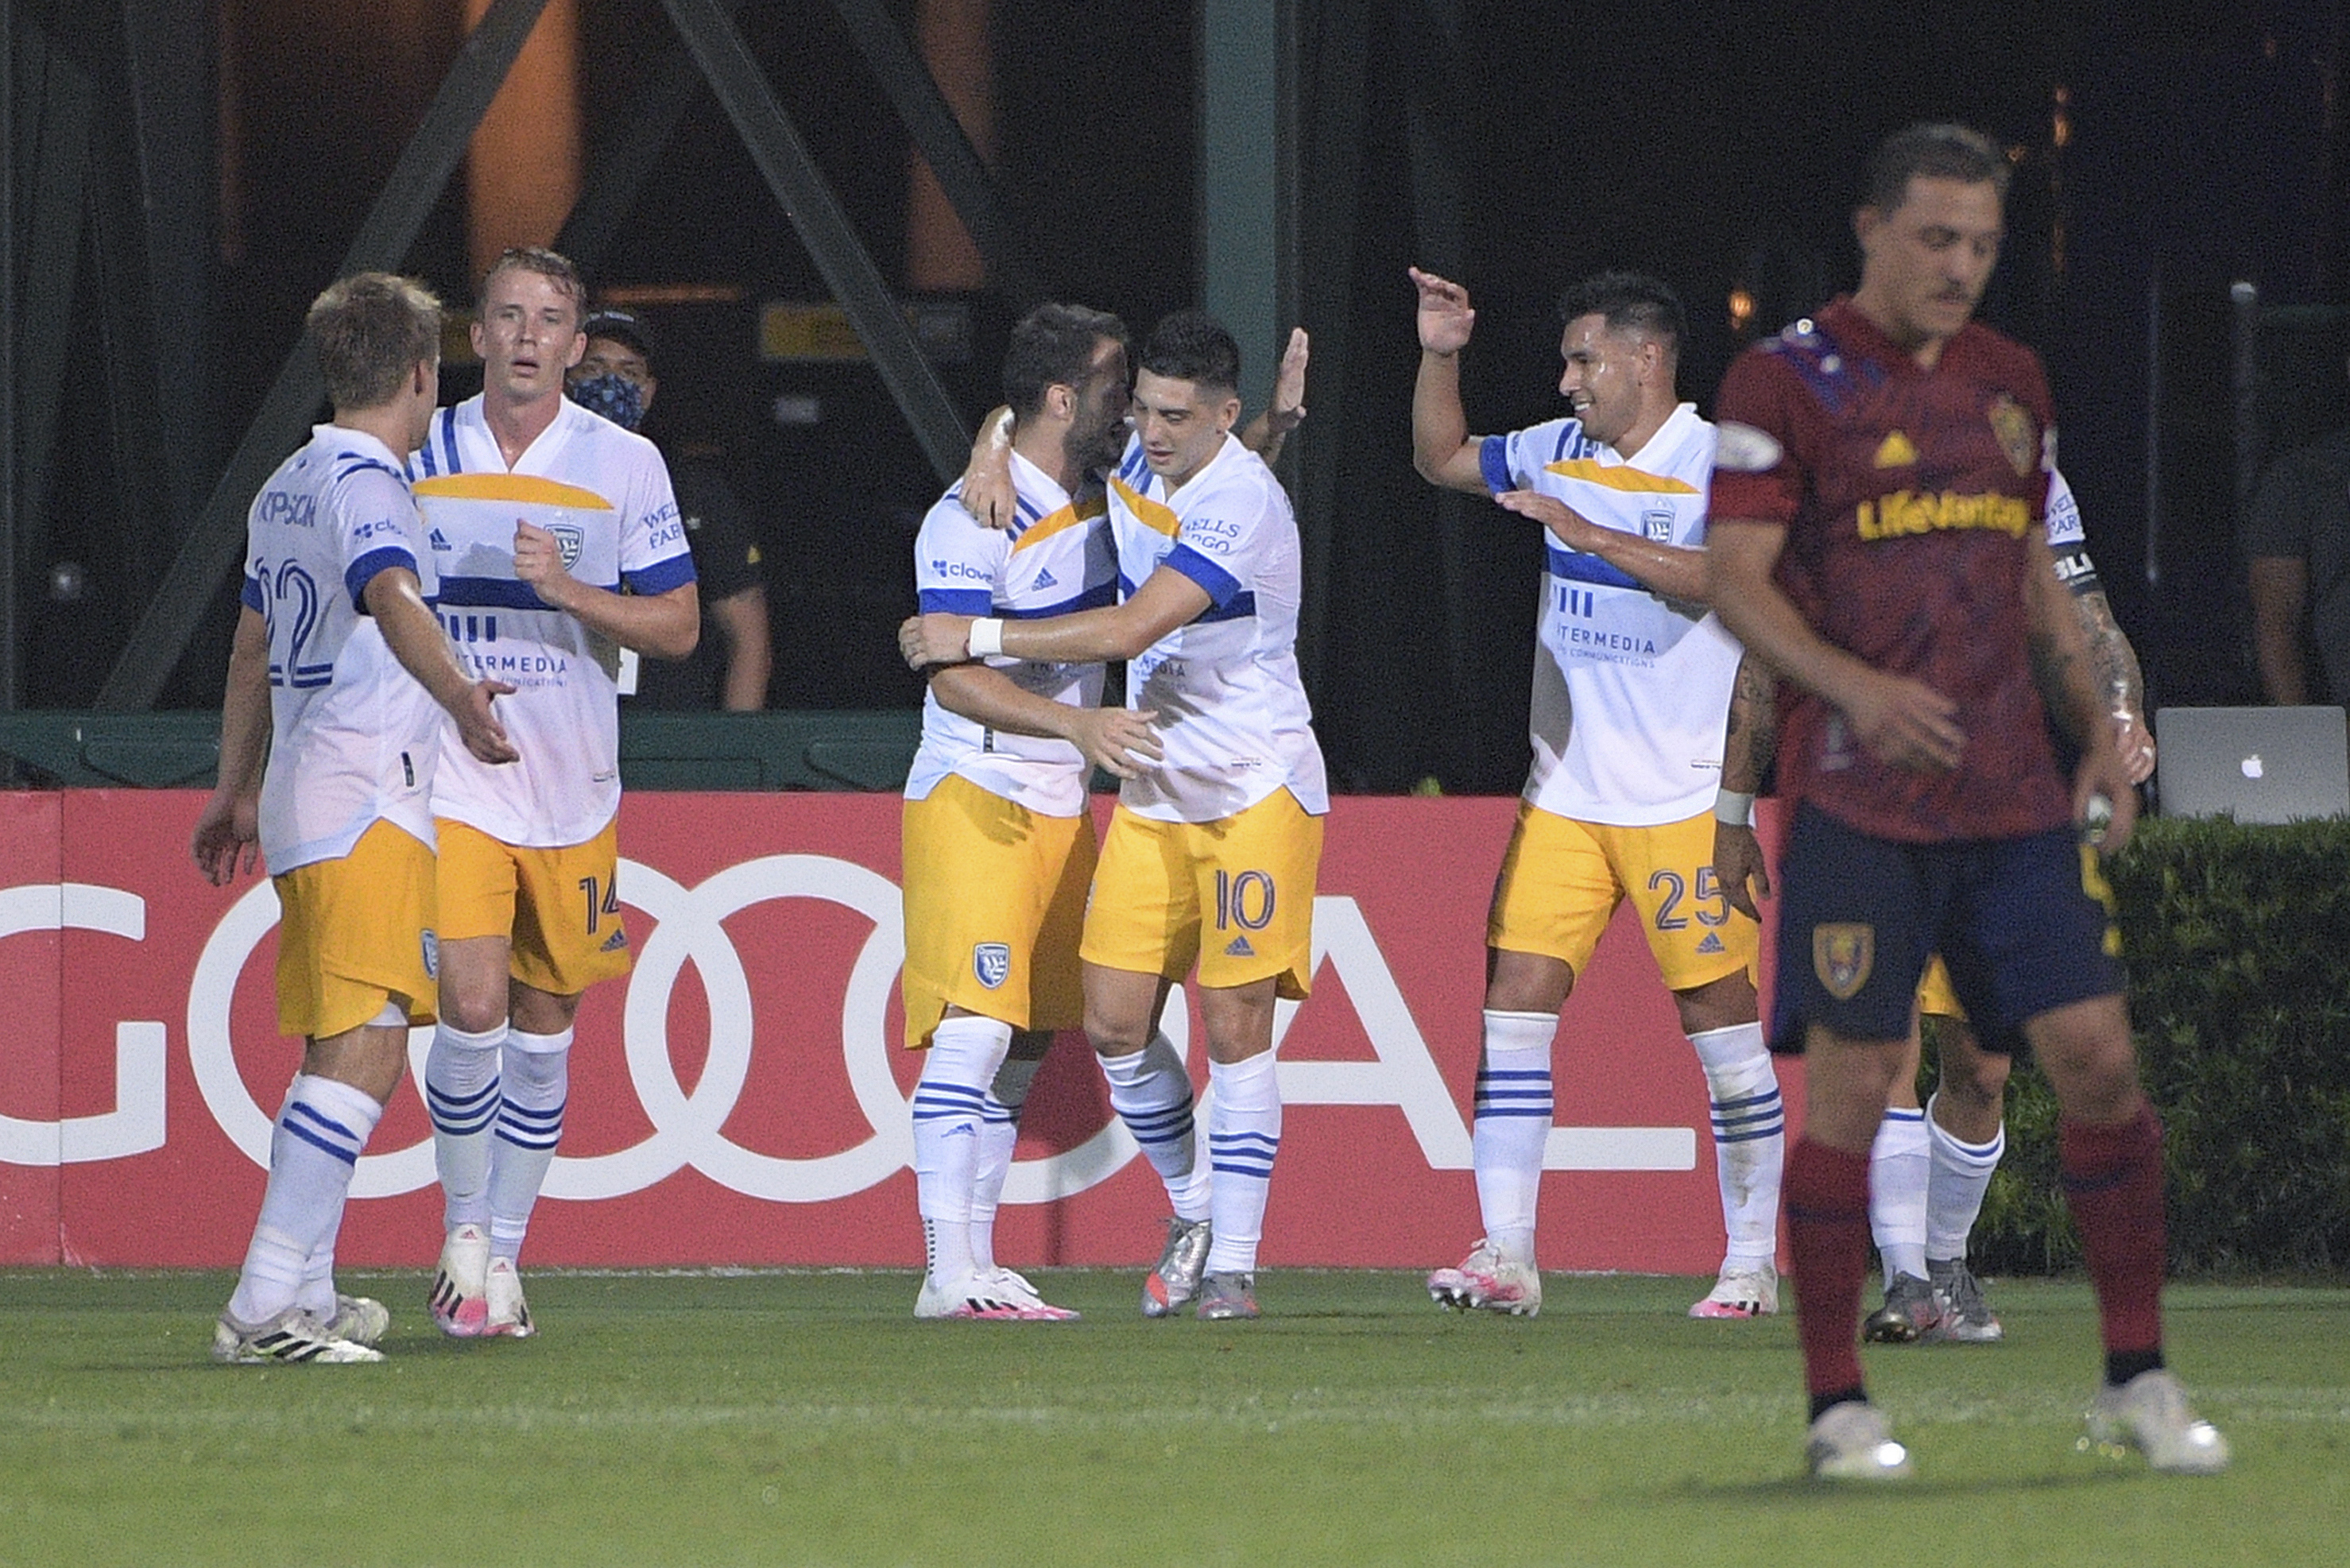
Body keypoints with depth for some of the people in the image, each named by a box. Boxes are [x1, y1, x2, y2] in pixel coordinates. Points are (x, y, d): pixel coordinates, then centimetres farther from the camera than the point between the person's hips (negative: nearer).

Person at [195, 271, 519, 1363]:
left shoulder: (286, 487, 18)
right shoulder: (365, 483, -10)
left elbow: (254, 644, 29)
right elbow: (392, 599, -31)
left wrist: (237, 791, 39)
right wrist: (460, 697, -47)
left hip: (298, 807, 10)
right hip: (368, 805, -10)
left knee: (333, 1055, 17)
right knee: (363, 1057, -14)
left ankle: (305, 1297, 21)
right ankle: (264, 1305, -23)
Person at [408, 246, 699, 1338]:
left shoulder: (625, 465, 1)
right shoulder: (422, 457, 4)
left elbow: (678, 627, -1)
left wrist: (568, 590, -16)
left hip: (572, 789, 1)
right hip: (450, 783, -1)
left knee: (543, 1023, 7)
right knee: (472, 1007, -15)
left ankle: (502, 1254, 18)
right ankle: (464, 1229, 3)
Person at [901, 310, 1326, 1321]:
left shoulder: (1240, 503, -22)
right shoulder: (1130, 464, 2)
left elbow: (1128, 631, -28)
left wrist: (976, 637, -23)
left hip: (1254, 791, -7)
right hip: (1153, 791, 7)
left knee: (1235, 1028, -9)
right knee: (1115, 1020, -1)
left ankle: (1232, 1264, -3)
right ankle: (1194, 1208, 20)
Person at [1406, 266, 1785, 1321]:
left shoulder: (1720, 462, -8)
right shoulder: (1562, 452, 11)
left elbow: (1721, 576, -24)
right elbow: (1441, 461, 24)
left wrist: (1589, 534, -26)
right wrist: (1440, 355, 10)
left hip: (1683, 793, -6)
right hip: (1564, 791, 6)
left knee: (1720, 1018, -1)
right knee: (1516, 999, -5)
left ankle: (1753, 1262, 9)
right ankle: (1506, 1254, -5)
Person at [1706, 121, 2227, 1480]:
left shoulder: (2011, 382, 15)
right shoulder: (1787, 381, -4)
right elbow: (1738, 576, -9)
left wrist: (2098, 730, 14)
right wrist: (1854, 687, -25)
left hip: (2018, 794, 5)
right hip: (1861, 795, -5)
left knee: (2097, 1054, -1)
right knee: (1853, 1084, -5)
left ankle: (2139, 1379, 9)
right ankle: (1838, 1405, 4)